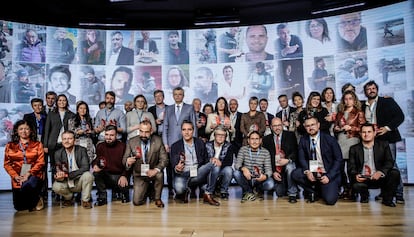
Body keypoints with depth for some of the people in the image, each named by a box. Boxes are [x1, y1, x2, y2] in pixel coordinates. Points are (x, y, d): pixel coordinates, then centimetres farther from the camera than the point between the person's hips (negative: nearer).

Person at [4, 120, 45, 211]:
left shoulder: (37, 144, 5)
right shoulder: (10, 146, 9)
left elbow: (40, 162, -3)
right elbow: (7, 164, 5)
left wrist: (28, 174, -16)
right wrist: (15, 176, -10)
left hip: (33, 176, -2)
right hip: (17, 178, 3)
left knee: (28, 186, -37)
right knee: (19, 207, 1)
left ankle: (36, 200, -5)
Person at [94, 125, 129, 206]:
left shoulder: (123, 146, -4)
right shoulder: (100, 146, 3)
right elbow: (95, 160, 6)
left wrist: (124, 176, -22)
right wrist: (95, 165, -19)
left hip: (119, 175, -2)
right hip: (106, 175, 3)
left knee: (124, 186, -32)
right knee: (96, 173, -27)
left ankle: (123, 192, 9)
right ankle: (102, 197, -8)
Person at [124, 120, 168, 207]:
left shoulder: (158, 141, -11)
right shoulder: (131, 142, -9)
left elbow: (164, 159, -12)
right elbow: (124, 159, -4)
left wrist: (156, 170, -30)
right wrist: (127, 162, -29)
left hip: (153, 172, 0)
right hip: (139, 175, 1)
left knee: (160, 174, -35)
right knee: (137, 202, -12)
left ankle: (157, 198, -7)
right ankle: (146, 191, 24)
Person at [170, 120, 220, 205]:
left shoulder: (200, 143, 11)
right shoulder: (175, 146, 4)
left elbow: (205, 159, 11)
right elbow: (173, 164, -3)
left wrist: (212, 159, -13)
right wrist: (176, 168, -28)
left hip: (197, 174, 3)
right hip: (182, 175, -3)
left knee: (215, 164, -21)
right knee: (179, 188, -36)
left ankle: (208, 195, -14)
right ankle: (185, 191, 4)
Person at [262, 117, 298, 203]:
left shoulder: (290, 135, 1)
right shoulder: (266, 139, 3)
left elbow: (295, 151, -4)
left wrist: (288, 160, -24)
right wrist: (273, 172, -10)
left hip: (288, 164, -1)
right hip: (275, 168, 1)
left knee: (290, 167, -37)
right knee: (280, 193, -6)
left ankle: (292, 194, -17)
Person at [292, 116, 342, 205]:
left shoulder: (330, 139, -9)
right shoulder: (303, 140, 0)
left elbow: (338, 159, -7)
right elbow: (302, 158, 1)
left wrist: (329, 176, -16)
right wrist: (307, 171, -19)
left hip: (328, 173, -3)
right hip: (311, 171, 3)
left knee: (330, 200, -20)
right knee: (295, 174, -24)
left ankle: (322, 190, 18)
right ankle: (314, 191, 2)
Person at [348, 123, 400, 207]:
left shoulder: (383, 145, 5)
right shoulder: (354, 149, 3)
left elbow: (389, 162, -5)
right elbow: (351, 167, -1)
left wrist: (380, 172, -24)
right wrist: (355, 175, -24)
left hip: (380, 178, 1)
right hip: (362, 179, -1)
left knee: (395, 173, -25)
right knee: (356, 185, -33)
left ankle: (387, 199, -2)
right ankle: (364, 195, 8)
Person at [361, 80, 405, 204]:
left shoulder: (388, 101, 3)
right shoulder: (362, 106, 12)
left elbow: (400, 116, -2)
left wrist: (387, 128, -14)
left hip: (387, 138, -3)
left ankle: (398, 193, 0)